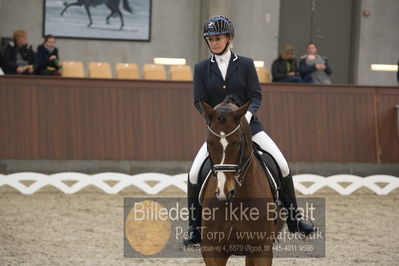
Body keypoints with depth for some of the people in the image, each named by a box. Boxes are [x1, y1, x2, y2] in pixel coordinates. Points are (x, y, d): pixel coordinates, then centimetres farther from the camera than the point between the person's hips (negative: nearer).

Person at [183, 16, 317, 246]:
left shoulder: (246, 64, 2)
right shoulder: (202, 68, 4)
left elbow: (256, 95, -2)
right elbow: (199, 101, 0)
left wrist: (248, 113, -22)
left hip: (248, 125, 0)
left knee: (283, 166, -11)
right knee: (194, 174, -19)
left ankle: (293, 220, 6)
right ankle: (195, 229, -4)